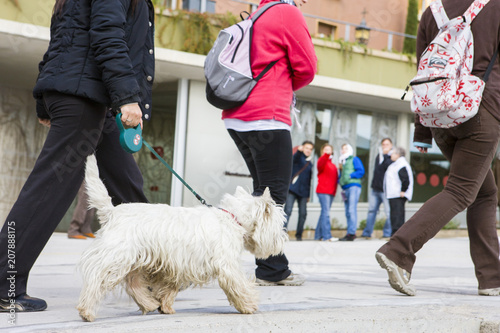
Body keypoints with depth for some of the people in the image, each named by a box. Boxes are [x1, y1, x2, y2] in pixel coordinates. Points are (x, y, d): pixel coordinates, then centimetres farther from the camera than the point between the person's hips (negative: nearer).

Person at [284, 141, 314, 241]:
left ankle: (299, 234, 9)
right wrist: (299, 151, -44)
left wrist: (308, 194, 19)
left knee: (303, 213, -1)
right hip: (292, 189, -5)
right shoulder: (298, 157, 5)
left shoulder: (310, 163, 20)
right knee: (288, 210, -14)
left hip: (303, 191, 5)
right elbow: (295, 158, -22)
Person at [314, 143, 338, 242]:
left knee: (324, 213, 10)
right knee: (326, 212, -15)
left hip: (331, 192, 8)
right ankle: (327, 236, -20)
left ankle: (318, 235, 16)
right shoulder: (322, 160, 0)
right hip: (323, 191, -8)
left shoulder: (333, 165, 22)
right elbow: (321, 163, -25)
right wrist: (326, 155, -43)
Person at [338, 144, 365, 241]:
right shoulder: (342, 162, 24)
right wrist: (339, 181, 6)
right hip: (345, 188, 8)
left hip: (353, 186, -8)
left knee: (352, 210, -16)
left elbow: (361, 171, -7)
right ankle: (349, 233, 8)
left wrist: (350, 176, -11)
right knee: (348, 213, 6)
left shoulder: (354, 159, 5)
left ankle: (352, 233, -22)